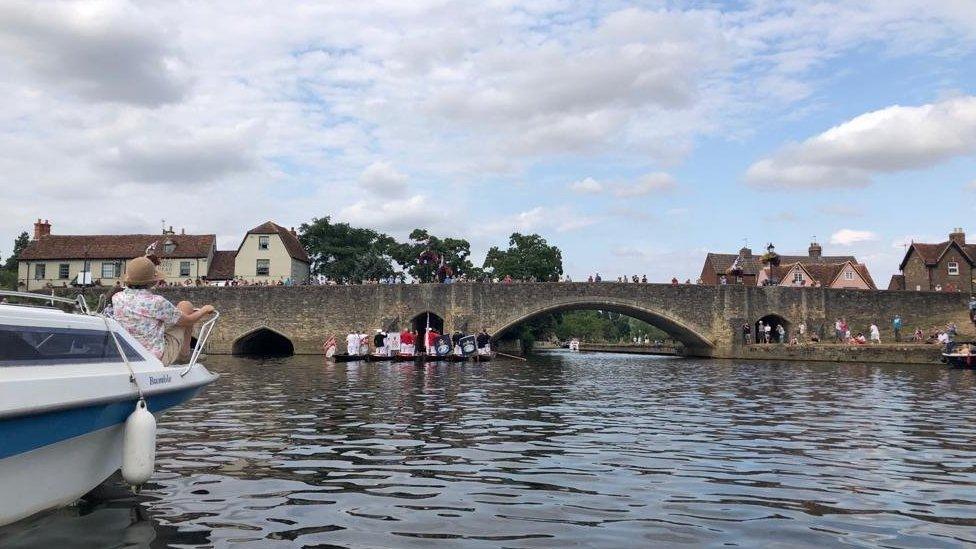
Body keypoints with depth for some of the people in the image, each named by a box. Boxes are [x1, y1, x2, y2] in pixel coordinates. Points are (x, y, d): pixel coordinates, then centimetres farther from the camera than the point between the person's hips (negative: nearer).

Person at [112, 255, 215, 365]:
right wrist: (204, 310, 10)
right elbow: (188, 321, -11)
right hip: (159, 359, -5)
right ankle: (184, 353, 24)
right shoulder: (157, 303, -25)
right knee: (185, 306, 10)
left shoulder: (116, 299, -11)